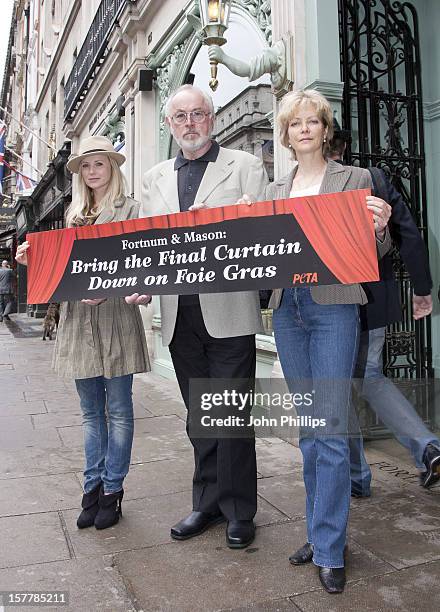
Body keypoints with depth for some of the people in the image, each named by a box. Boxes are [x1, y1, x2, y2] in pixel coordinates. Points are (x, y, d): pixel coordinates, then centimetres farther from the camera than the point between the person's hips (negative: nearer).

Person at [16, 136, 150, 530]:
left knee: (118, 409, 4)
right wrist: (35, 260, 0)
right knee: (91, 410, 12)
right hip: (78, 320, 5)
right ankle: (93, 487, 23)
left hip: (116, 318, -5)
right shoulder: (73, 213, 18)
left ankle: (112, 490, 16)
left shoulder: (129, 209, 1)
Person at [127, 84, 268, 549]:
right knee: (199, 416, 13)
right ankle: (208, 503, 28)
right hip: (179, 314, 4)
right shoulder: (155, 179, 17)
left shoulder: (244, 166, 5)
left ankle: (238, 511, 19)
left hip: (228, 310, -4)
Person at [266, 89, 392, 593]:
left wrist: (380, 227, -17)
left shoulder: (355, 178, 6)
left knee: (330, 429, -6)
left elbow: (372, 252, 4)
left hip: (333, 307, -4)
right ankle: (321, 531, 27)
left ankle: (329, 550, 9)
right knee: (308, 428, 11)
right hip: (287, 310, 4)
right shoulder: (275, 191, 17)